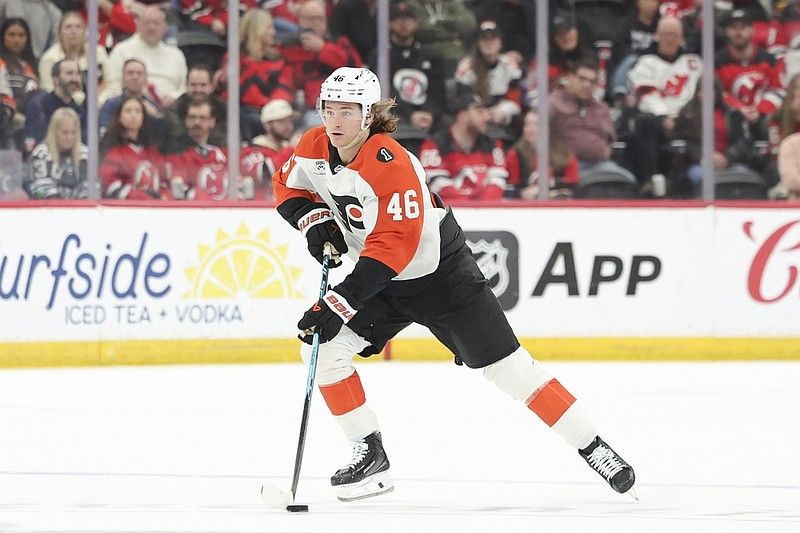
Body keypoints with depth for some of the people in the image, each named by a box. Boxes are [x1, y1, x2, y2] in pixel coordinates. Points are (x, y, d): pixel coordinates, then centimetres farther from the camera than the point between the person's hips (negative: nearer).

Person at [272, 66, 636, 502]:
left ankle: (593, 448, -2)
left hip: (440, 274, -7)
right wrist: (316, 221, -9)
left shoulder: (392, 165, -31)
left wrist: (341, 302, -39)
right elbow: (288, 186, 12)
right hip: (381, 280, 7)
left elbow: (393, 249, -35)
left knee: (506, 365, -9)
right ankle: (370, 455, 4)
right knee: (321, 348, -8)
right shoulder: (314, 149, -9)